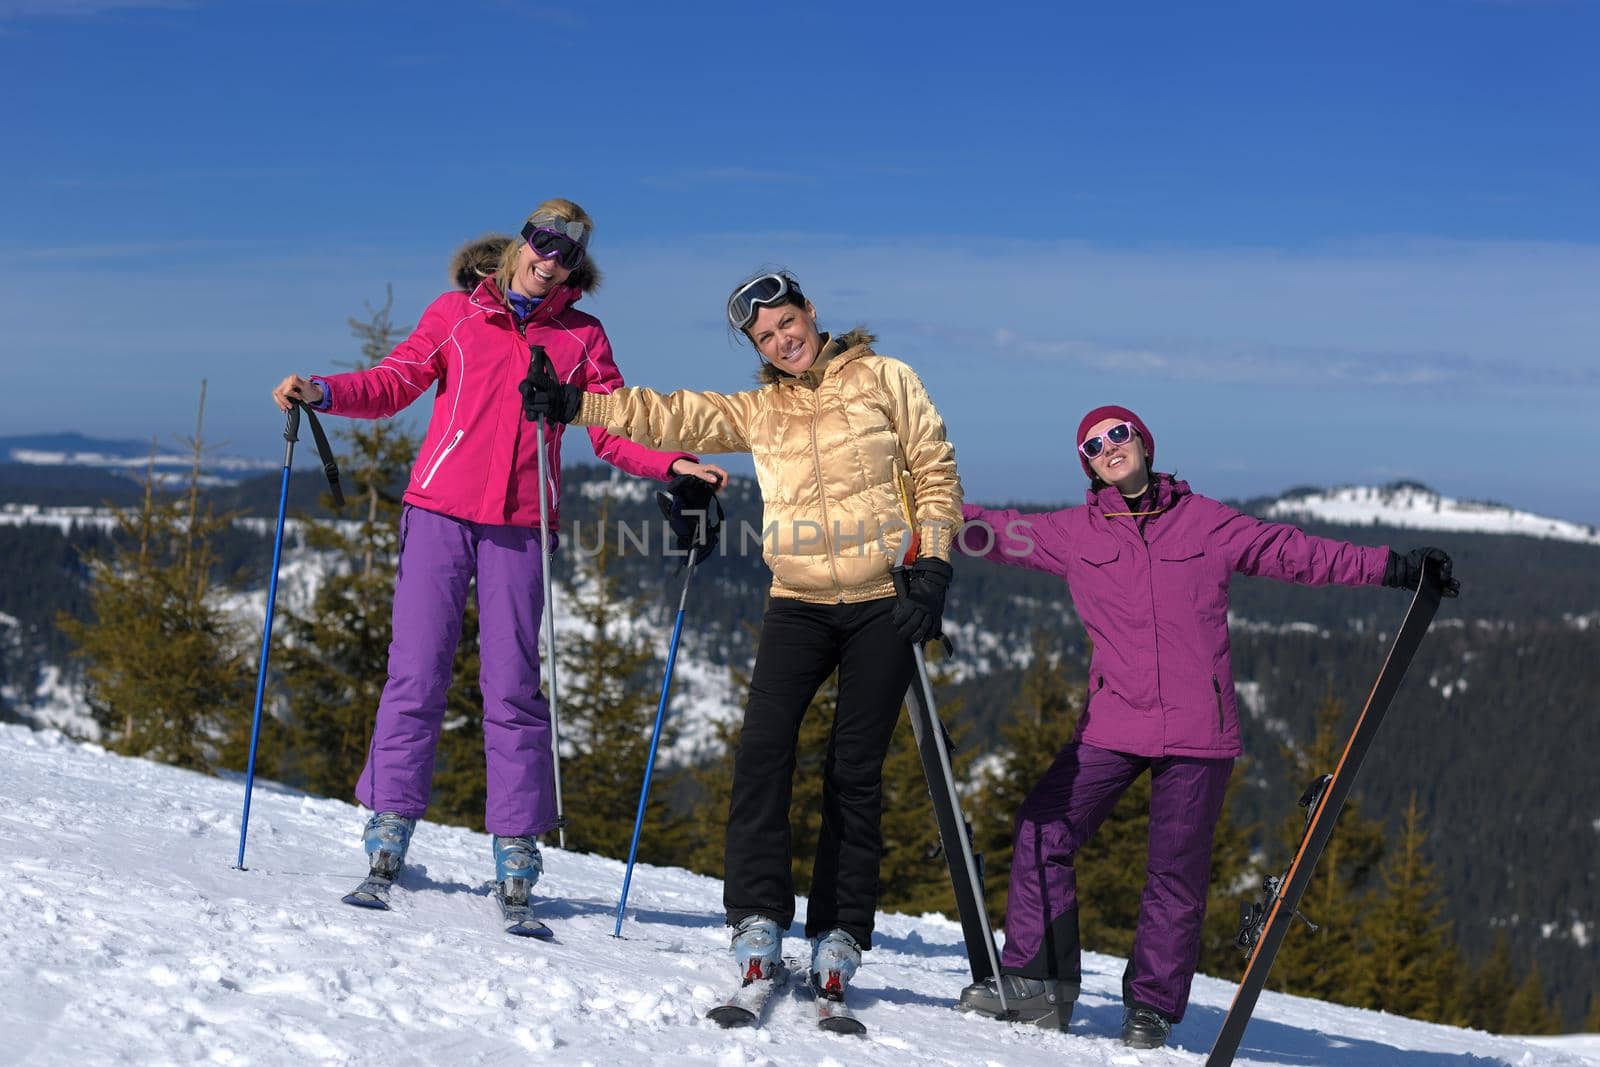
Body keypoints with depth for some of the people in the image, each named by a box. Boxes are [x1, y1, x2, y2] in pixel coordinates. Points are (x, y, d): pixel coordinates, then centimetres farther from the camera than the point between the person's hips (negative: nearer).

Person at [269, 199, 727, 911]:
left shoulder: (581, 336, 13)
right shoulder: (457, 313, 11)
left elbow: (614, 431, 8)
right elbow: (392, 383, 8)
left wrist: (674, 465, -8)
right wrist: (322, 392, -8)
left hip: (521, 525, 0)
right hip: (440, 508, 0)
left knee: (513, 685, -1)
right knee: (417, 672, -3)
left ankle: (516, 851, 3)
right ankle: (389, 830, 6)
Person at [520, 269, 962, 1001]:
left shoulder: (883, 379, 5)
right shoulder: (757, 412, 14)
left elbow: (936, 473, 4)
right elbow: (670, 417, 6)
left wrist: (932, 566, -6)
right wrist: (576, 406, -7)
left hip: (884, 605, -3)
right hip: (799, 604, 3)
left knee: (856, 771, -1)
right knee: (763, 747, -16)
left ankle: (839, 933, 6)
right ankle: (758, 916, -13)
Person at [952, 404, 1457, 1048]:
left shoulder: (1206, 523, 8)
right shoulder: (1072, 534, 10)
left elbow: (1294, 553, 10)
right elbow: (993, 532, 11)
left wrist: (1394, 568, 7)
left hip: (1197, 730, -1)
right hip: (1112, 725, 1)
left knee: (1176, 873, 1)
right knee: (1042, 833, -7)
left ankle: (1152, 1007, 13)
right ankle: (1037, 983, 4)